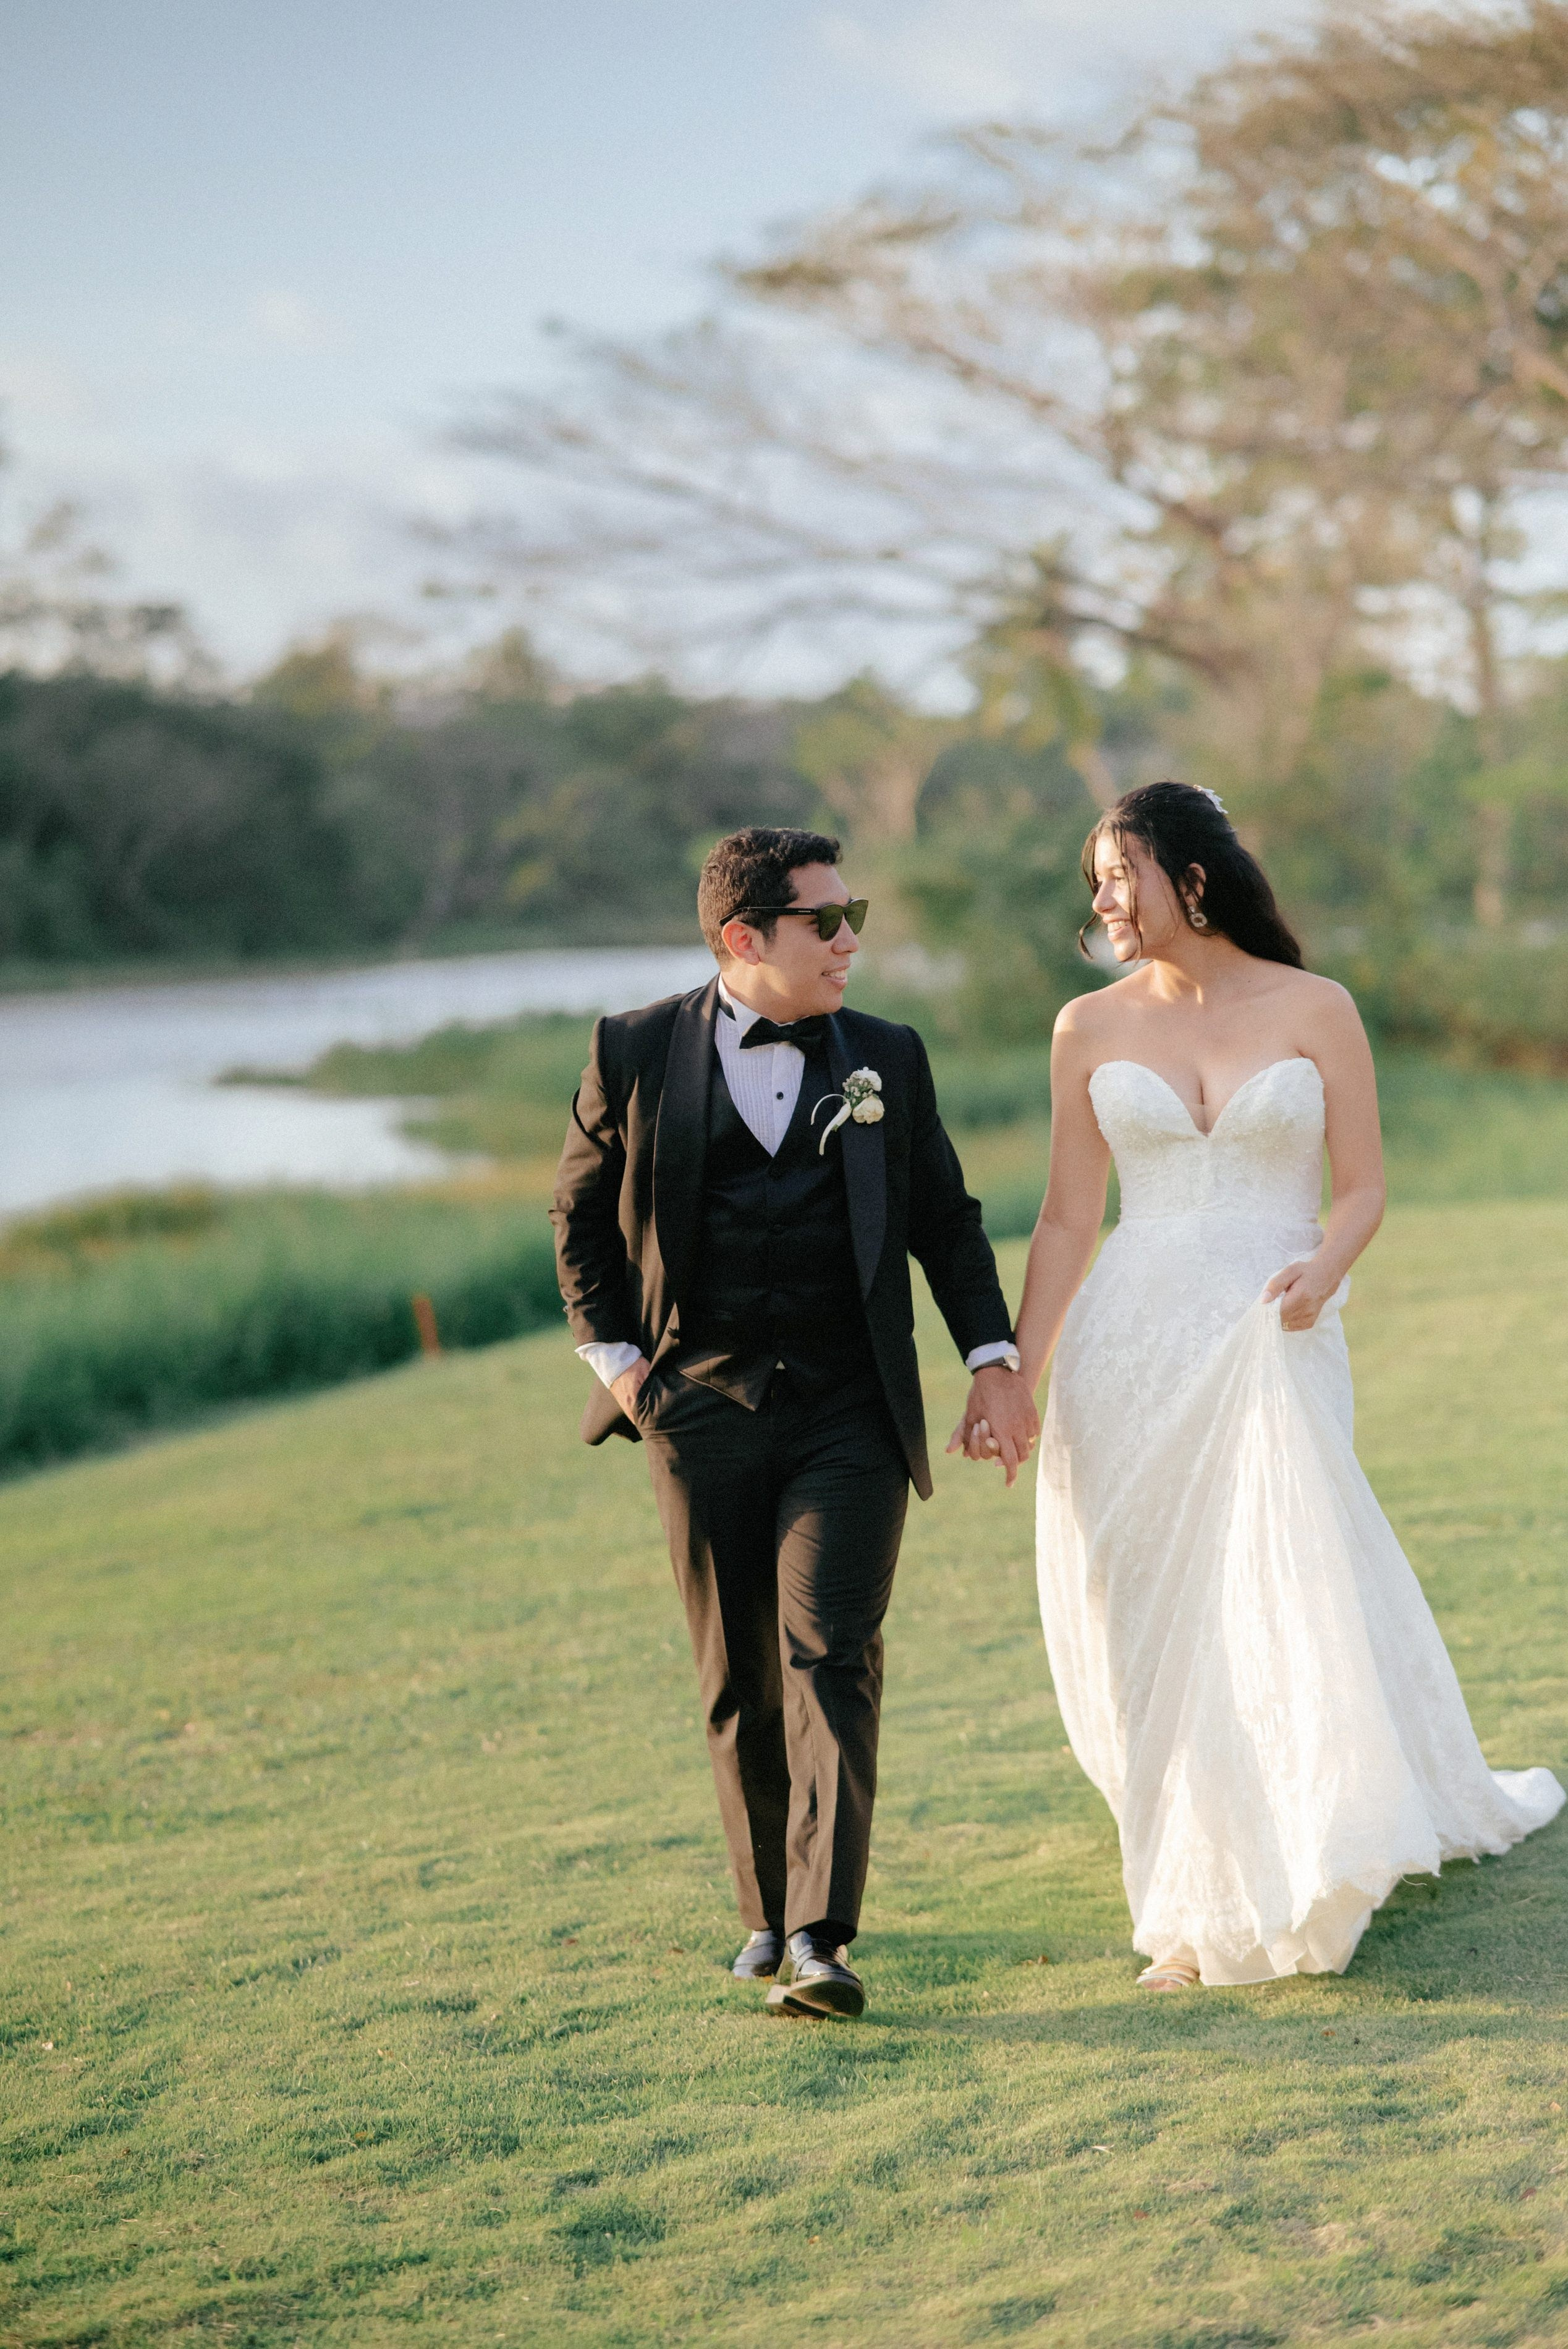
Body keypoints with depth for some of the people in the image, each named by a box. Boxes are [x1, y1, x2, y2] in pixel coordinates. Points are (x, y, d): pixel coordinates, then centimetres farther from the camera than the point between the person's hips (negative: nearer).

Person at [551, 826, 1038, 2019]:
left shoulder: (889, 1059, 7)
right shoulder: (636, 1053, 3)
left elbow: (947, 1217, 12)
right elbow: (581, 1216, 11)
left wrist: (994, 1357, 2)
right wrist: (615, 1354, 2)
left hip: (850, 1416, 0)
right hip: (702, 1413, 1)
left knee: (832, 1661, -12)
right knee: (739, 1680, 8)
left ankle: (822, 1941, -17)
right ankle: (768, 1911, 24)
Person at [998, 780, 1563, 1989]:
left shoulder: (1315, 1009, 2)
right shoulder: (1092, 1029, 7)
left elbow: (1364, 1187, 2)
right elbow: (1068, 1220, 9)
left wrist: (1323, 1270, -19)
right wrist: (1015, 1376, 3)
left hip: (1273, 1345, -2)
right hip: (1131, 1350, 2)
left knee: (1281, 1589, -10)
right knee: (1158, 1627, 2)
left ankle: (1272, 1895, 2)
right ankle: (1196, 1904, 13)